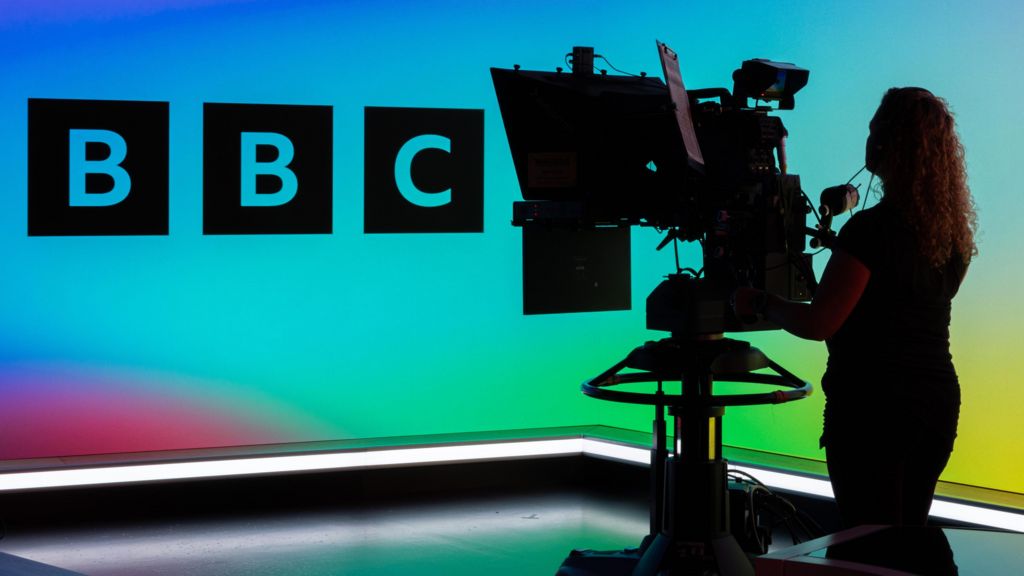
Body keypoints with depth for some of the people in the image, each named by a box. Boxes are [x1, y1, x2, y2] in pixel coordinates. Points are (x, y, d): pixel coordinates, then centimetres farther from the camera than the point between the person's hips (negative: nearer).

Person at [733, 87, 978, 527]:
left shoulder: (871, 229, -17)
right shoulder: (953, 231, 5)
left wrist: (758, 303, -1)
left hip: (872, 405, -8)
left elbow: (818, 323, -17)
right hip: (938, 400, 8)